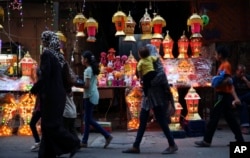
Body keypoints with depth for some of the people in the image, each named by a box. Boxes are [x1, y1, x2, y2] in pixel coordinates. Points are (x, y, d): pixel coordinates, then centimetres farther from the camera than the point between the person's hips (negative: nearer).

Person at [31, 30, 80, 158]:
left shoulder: (46, 54, -13)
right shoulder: (59, 55, 11)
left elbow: (44, 76, -19)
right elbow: (64, 76, 14)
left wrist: (34, 89, -7)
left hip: (50, 94, -9)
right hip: (58, 93, 9)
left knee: (50, 124, -2)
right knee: (51, 123, 11)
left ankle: (72, 143, -5)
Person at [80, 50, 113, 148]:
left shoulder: (88, 70, -14)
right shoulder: (93, 69, 13)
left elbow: (87, 85, -19)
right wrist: (82, 84, 10)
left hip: (90, 96, -9)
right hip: (93, 95, 9)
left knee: (89, 119, -3)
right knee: (87, 119, 11)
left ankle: (107, 136, -4)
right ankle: (84, 141, 15)